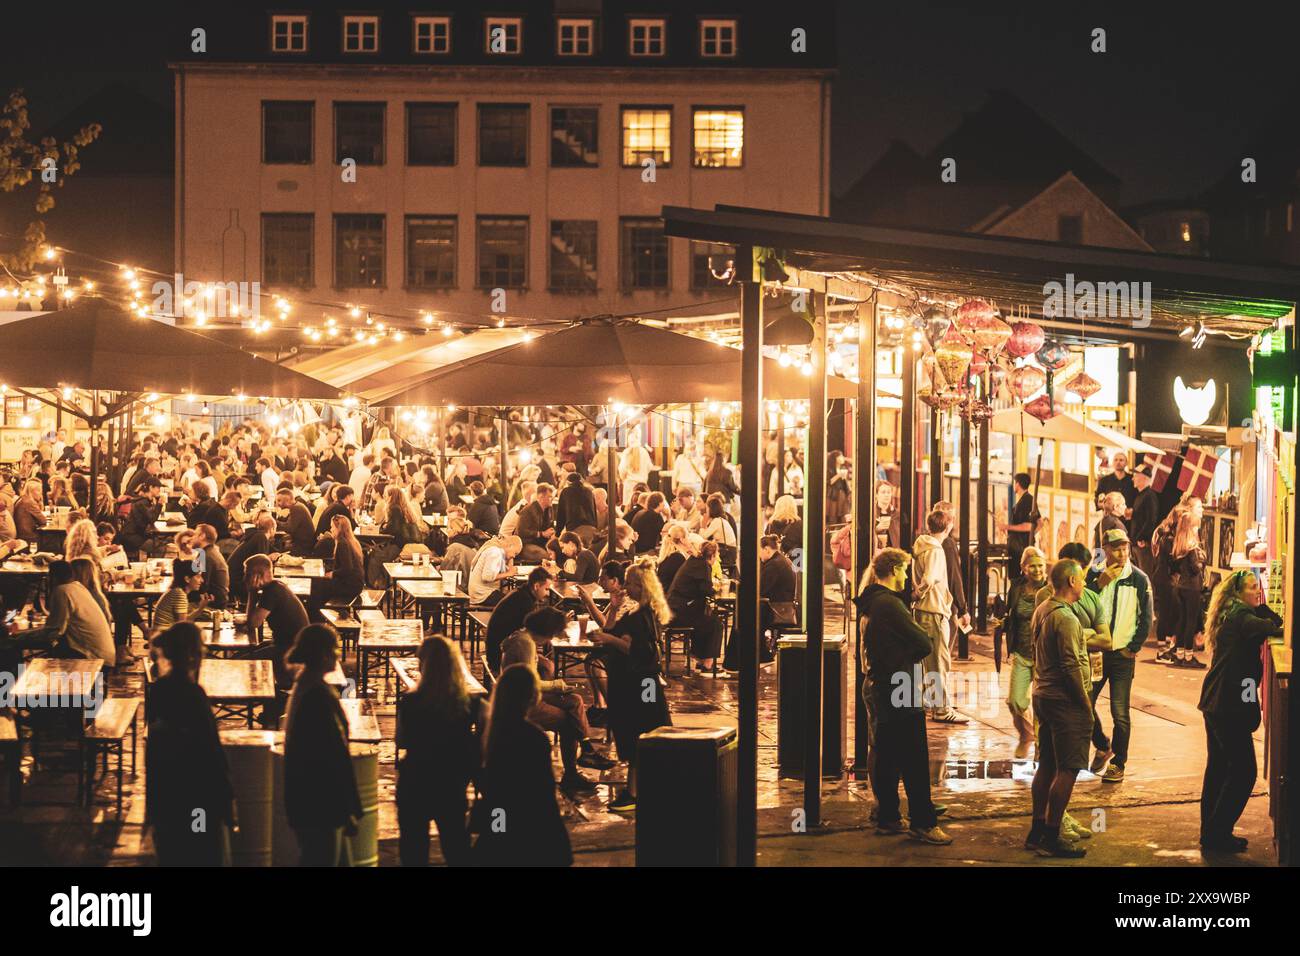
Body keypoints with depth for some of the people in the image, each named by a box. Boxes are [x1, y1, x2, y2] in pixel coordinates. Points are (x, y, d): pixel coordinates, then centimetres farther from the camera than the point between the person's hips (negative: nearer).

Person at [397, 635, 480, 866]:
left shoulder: (410, 703, -19)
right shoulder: (470, 704, -12)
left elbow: (402, 742, -6)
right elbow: (474, 746, -5)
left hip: (415, 784, -2)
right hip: (453, 786, 2)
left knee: (414, 850, 12)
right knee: (456, 846, 17)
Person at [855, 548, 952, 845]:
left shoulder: (870, 603, 12)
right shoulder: (890, 604, -19)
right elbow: (924, 644, -18)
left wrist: (900, 657, 0)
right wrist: (908, 657, 0)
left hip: (875, 686, 10)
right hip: (899, 690, -10)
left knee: (885, 756, 14)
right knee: (914, 761, -4)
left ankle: (887, 817, 19)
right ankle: (922, 823, -1)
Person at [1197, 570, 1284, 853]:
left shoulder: (1232, 617, 13)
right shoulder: (1241, 618, -15)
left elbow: (1276, 623, 11)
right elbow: (1272, 629, -30)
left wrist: (1261, 606, 0)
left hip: (1216, 702, 10)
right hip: (1231, 705, -10)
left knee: (1218, 768, 16)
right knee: (1243, 771, -5)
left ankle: (1211, 833, 23)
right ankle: (1217, 835, -1)